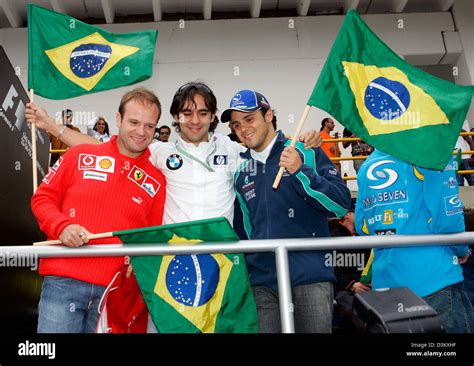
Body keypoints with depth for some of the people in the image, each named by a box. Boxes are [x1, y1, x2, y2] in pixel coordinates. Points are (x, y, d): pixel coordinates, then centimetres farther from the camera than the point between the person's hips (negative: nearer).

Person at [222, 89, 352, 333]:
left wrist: (300, 172, -18)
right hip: (262, 281, 4)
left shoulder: (306, 153, 0)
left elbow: (342, 204, -8)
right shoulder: (240, 170, 11)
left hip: (310, 277, -3)